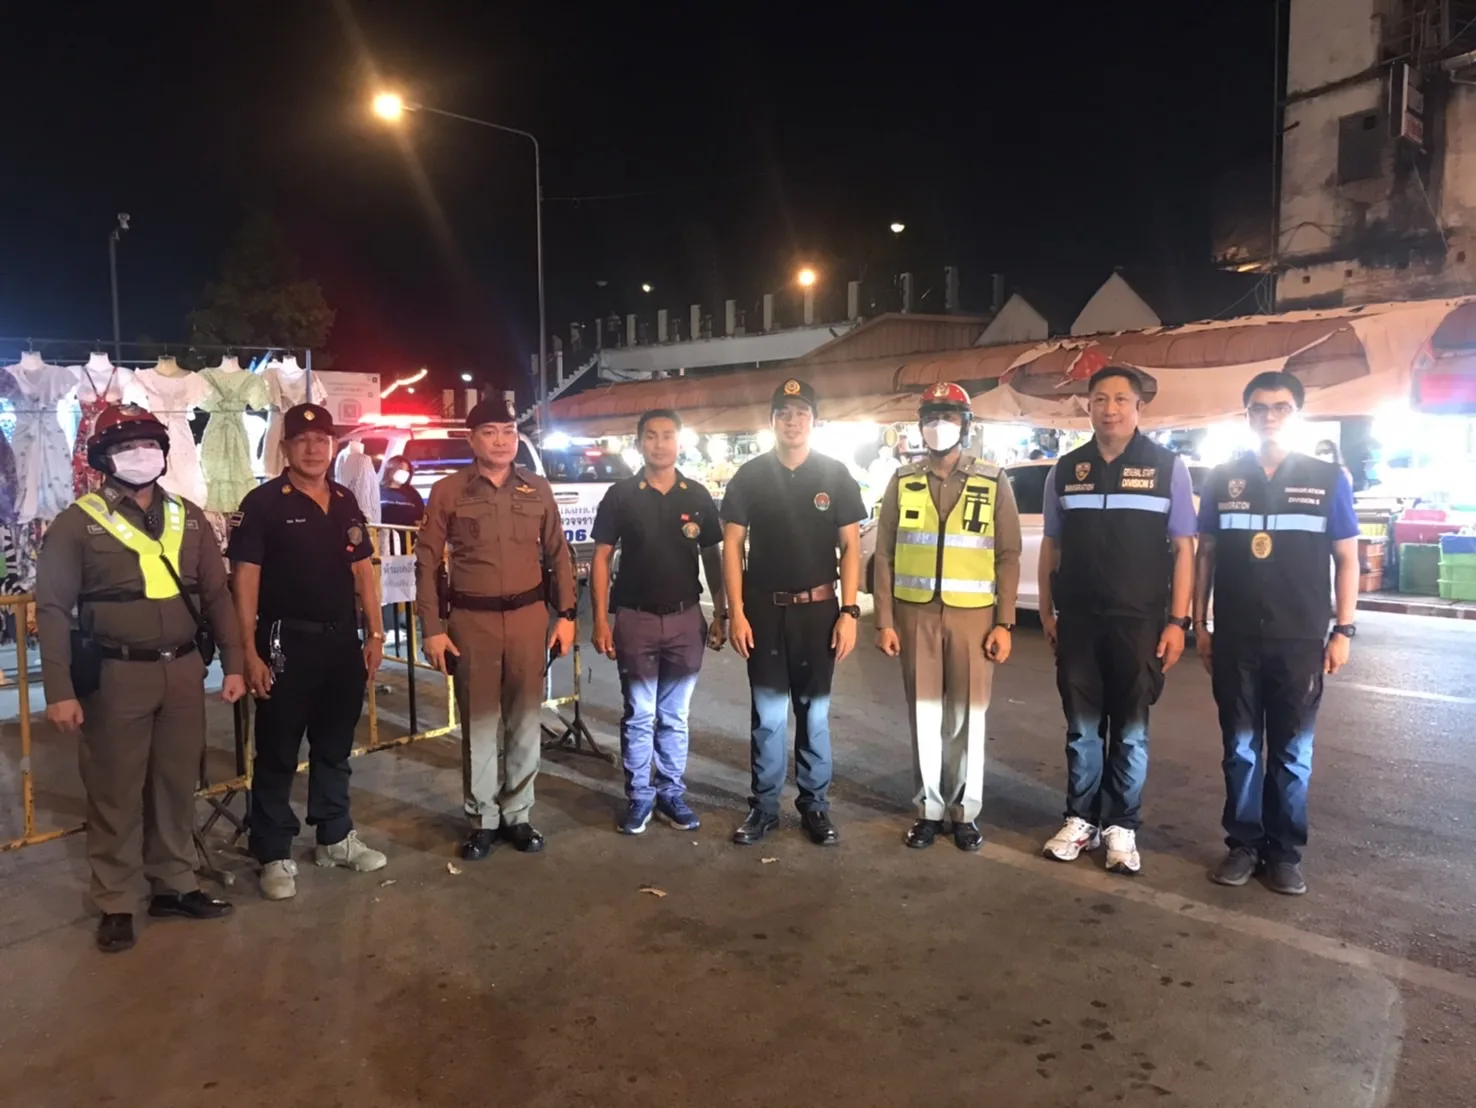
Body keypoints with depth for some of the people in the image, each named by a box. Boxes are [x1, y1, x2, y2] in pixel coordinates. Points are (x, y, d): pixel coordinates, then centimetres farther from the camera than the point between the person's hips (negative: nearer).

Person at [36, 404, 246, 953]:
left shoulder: (189, 518, 8)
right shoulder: (78, 523, -4)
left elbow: (216, 595, 11)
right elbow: (52, 609, -6)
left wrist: (232, 662, 6)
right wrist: (60, 690, -11)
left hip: (183, 670, 4)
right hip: (115, 676, -4)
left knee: (178, 785, 13)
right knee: (116, 794, 5)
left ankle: (174, 886, 28)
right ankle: (114, 904, 20)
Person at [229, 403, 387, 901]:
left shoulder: (347, 502, 10)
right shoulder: (263, 502, -7)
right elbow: (245, 580, -10)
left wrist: (375, 634, 8)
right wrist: (250, 652, -15)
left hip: (343, 640, 5)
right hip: (287, 642, -5)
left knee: (335, 747, 16)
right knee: (277, 754, 4)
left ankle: (335, 838, 30)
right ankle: (274, 855, 15)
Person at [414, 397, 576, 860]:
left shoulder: (537, 489, 6)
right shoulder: (448, 491, -1)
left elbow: (558, 555, 10)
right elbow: (426, 562, 0)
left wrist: (566, 615, 4)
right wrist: (432, 628, -5)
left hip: (528, 615, 2)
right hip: (471, 619, -2)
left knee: (524, 721, 10)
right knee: (479, 723, 7)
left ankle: (517, 814, 24)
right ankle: (482, 819, 21)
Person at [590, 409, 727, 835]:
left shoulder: (698, 496, 3)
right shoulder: (620, 495, -2)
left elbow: (713, 557, 8)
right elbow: (601, 557, -1)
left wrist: (720, 613, 4)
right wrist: (601, 619, -7)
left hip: (686, 618, 2)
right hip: (635, 618, -1)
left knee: (674, 716, 11)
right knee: (639, 716, 7)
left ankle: (672, 793, 23)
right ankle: (639, 796, 18)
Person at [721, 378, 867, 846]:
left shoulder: (836, 475, 1)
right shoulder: (749, 476, 1)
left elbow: (851, 546, 1)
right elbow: (732, 545, 1)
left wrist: (849, 611, -7)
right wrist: (736, 612, -6)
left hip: (818, 609, 0)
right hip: (765, 610, 0)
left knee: (814, 714, 9)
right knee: (767, 716, 6)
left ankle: (815, 806, 20)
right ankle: (763, 806, 17)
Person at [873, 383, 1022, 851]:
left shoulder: (994, 482, 2)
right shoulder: (902, 482, 6)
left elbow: (1008, 557, 1)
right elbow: (884, 555, 5)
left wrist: (1004, 623, -5)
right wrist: (884, 621, -1)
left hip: (972, 614, -1)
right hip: (916, 614, 1)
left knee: (967, 717, 6)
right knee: (924, 715, 8)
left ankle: (965, 811, 20)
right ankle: (930, 809, 21)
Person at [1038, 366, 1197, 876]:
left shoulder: (1167, 466, -1)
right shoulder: (1065, 470, 6)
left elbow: (1183, 548, -1)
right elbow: (1051, 546, 10)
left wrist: (1178, 621, -6)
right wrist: (1047, 612, 6)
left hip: (1140, 621, -2)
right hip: (1077, 620, 2)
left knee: (1130, 731, 8)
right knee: (1082, 727, 10)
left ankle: (1121, 828, 20)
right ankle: (1080, 820, 22)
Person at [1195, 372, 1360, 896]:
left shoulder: (1328, 479, 2)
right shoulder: (1223, 479, 4)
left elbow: (1347, 559, 5)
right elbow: (1205, 554, 8)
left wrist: (1343, 630, -2)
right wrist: (1200, 624, 3)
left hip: (1300, 640, -1)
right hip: (1234, 639, 1)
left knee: (1292, 753, 7)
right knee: (1240, 748, 8)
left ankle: (1285, 851, 19)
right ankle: (1244, 843, 19)